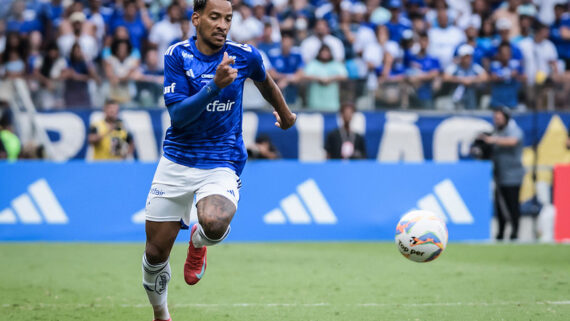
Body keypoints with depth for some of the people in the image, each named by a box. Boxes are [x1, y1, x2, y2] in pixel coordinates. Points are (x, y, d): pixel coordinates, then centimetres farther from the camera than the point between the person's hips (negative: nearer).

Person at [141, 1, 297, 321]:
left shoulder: (244, 56, -5)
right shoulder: (178, 55, -7)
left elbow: (265, 81, 20)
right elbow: (178, 115, -17)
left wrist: (285, 113, 35)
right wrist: (215, 85, -29)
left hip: (222, 164, -1)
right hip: (177, 161, 1)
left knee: (214, 224, -34)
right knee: (155, 254, 5)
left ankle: (198, 242, 5)